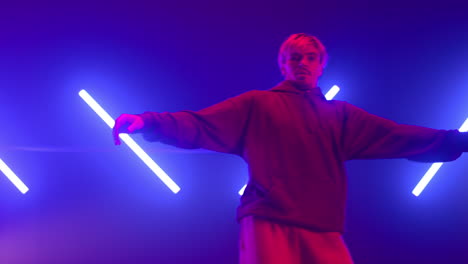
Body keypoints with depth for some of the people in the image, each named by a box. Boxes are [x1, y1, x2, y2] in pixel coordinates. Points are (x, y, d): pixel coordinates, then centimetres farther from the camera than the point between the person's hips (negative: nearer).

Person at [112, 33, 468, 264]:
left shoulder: (340, 115, 21)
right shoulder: (258, 104, 13)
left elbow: (397, 137, 12)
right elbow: (200, 126, 2)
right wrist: (149, 122, -15)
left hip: (324, 233, 3)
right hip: (268, 225, -3)